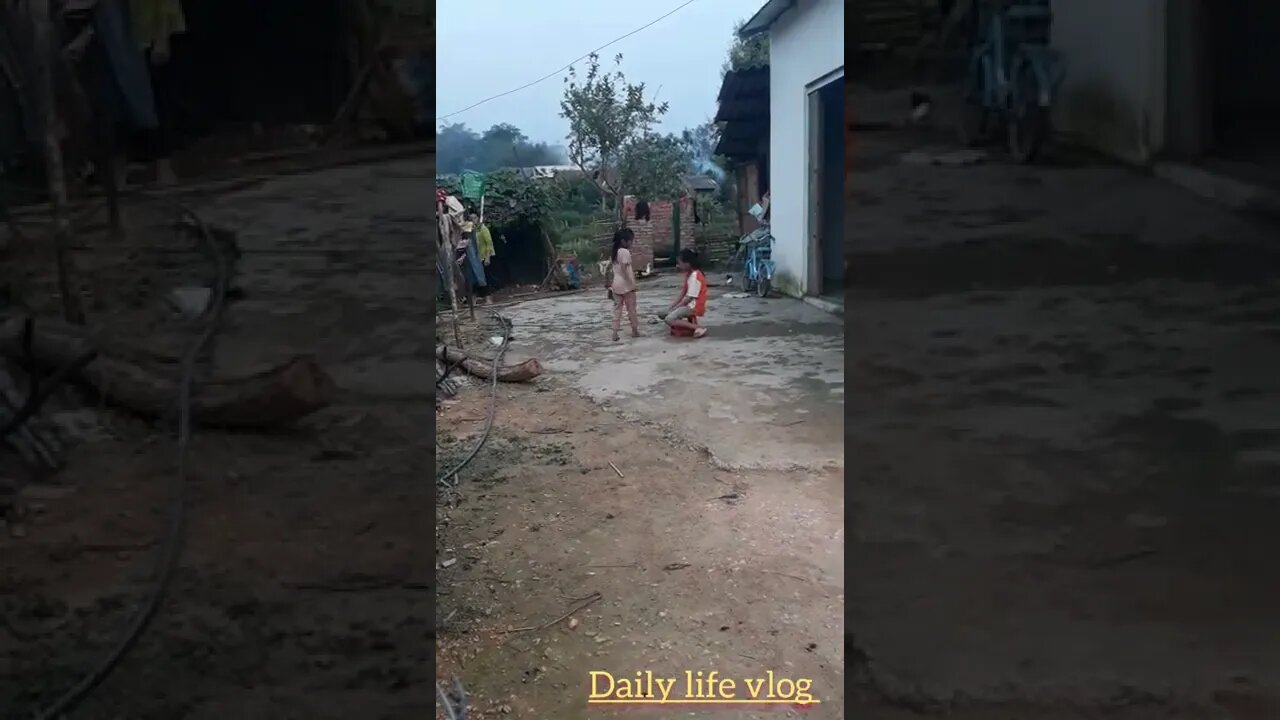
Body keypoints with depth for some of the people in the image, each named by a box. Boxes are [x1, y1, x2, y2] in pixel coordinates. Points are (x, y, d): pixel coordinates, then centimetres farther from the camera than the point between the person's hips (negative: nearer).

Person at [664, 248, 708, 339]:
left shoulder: (695, 277, -21)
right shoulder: (689, 274, 10)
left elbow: (689, 298, -21)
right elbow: (682, 294, 10)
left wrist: (674, 308, -15)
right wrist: (672, 307, 2)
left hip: (694, 307, -10)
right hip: (689, 304, 10)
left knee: (669, 319, -21)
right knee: (665, 313, 18)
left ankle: (698, 328, -21)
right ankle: (692, 322, 7)